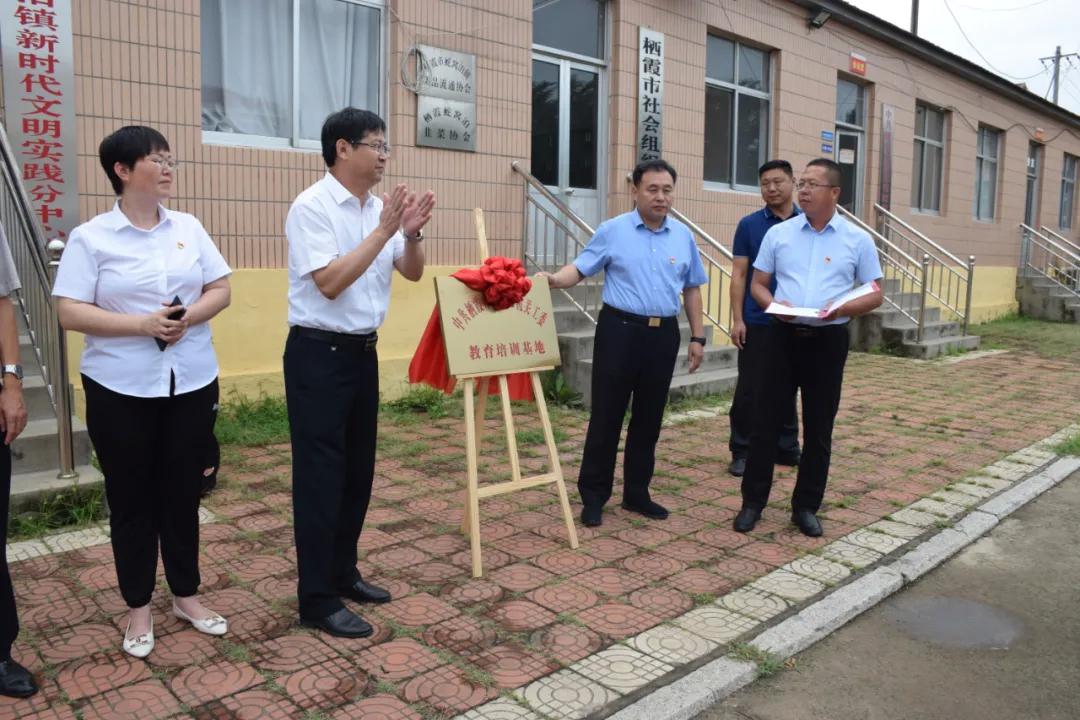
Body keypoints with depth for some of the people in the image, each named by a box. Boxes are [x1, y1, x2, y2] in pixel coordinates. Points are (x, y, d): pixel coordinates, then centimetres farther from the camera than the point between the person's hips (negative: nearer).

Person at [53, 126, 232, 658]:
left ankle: (186, 596, 28)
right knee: (131, 498, 9)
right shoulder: (90, 237, -6)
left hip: (191, 382, 3)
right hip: (121, 389, -3)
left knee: (183, 491, 12)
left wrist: (189, 318, -15)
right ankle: (138, 608, 24)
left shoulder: (188, 228, 5)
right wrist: (141, 324, -21)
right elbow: (70, 313, -10)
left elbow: (221, 290, 4)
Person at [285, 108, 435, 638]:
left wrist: (411, 234, -10)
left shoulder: (379, 208, 7)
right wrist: (384, 231, -22)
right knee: (320, 475, -1)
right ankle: (317, 600, 11)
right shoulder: (312, 206, -14)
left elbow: (413, 274, 10)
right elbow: (330, 282, -22)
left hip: (363, 351, 8)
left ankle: (342, 572, 32)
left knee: (358, 470, 15)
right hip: (319, 354, -8)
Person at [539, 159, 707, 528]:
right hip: (620, 330, -4)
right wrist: (552, 279, -26)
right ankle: (593, 496, 11)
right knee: (607, 415, 0)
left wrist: (697, 336, 11)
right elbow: (580, 268, -5)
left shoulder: (683, 236, 9)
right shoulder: (612, 230, -1)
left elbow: (692, 288, 14)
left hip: (664, 334, 4)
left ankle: (636, 493, 23)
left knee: (649, 418, 11)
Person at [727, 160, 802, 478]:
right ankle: (742, 451, 11)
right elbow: (738, 274, -1)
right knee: (749, 390, 1)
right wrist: (737, 319, -8)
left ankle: (787, 448, 24)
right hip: (757, 322, -2)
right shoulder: (749, 224, 0)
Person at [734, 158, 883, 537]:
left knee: (818, 427, 7)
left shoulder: (858, 239, 2)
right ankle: (753, 502, 15)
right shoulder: (778, 233, 5)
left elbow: (875, 294, 4)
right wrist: (775, 305, -12)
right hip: (782, 335, 1)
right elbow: (757, 284, 9)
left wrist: (843, 308, -16)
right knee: (766, 420, 3)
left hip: (828, 340, 0)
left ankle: (806, 506, 21)